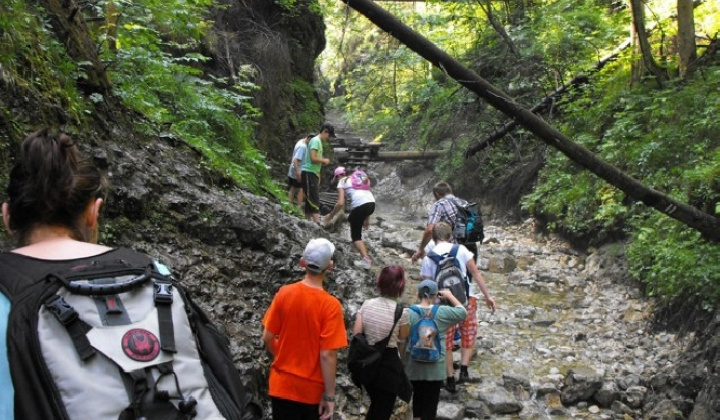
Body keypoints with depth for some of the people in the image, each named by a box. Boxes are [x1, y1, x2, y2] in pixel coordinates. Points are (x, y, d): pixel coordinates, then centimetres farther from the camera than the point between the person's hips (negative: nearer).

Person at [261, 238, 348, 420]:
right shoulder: (330, 305, -19)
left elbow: (267, 338, -1)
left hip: (281, 385, 3)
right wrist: (330, 396, -11)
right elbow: (327, 355, -20)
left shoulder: (284, 293, -8)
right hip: (312, 390, -3)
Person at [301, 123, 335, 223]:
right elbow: (313, 158, -20)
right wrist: (324, 160, -7)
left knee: (310, 200, 10)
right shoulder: (316, 140, -11)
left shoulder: (318, 141, 19)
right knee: (314, 200, -15)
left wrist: (323, 161, 8)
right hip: (309, 173, -10)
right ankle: (317, 223, -20)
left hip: (313, 173, 10)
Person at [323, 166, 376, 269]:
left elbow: (341, 203, 0)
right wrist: (367, 218, 32)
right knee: (352, 219, 33)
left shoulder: (341, 182, 12)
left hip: (360, 205, -6)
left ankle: (365, 259, -16)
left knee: (356, 235, 3)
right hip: (371, 203, 6)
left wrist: (331, 216, 13)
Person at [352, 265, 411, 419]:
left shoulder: (367, 304, -5)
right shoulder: (401, 311, -16)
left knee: (375, 406, 28)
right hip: (388, 363, -5)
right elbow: (402, 339, 0)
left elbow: (356, 334, -3)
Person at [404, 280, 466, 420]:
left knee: (417, 397, 17)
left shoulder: (409, 313, -8)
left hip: (414, 367, 1)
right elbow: (463, 312, 9)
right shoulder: (442, 312, -7)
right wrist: (450, 296, 18)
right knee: (431, 401, 8)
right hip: (435, 368, -1)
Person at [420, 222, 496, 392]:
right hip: (466, 298, 0)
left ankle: (450, 379, 21)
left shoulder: (428, 258, -1)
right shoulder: (461, 250, -2)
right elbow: (475, 273, -4)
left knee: (446, 341, 16)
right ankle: (464, 370, 10)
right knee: (468, 335, 22)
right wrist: (488, 295, -1)